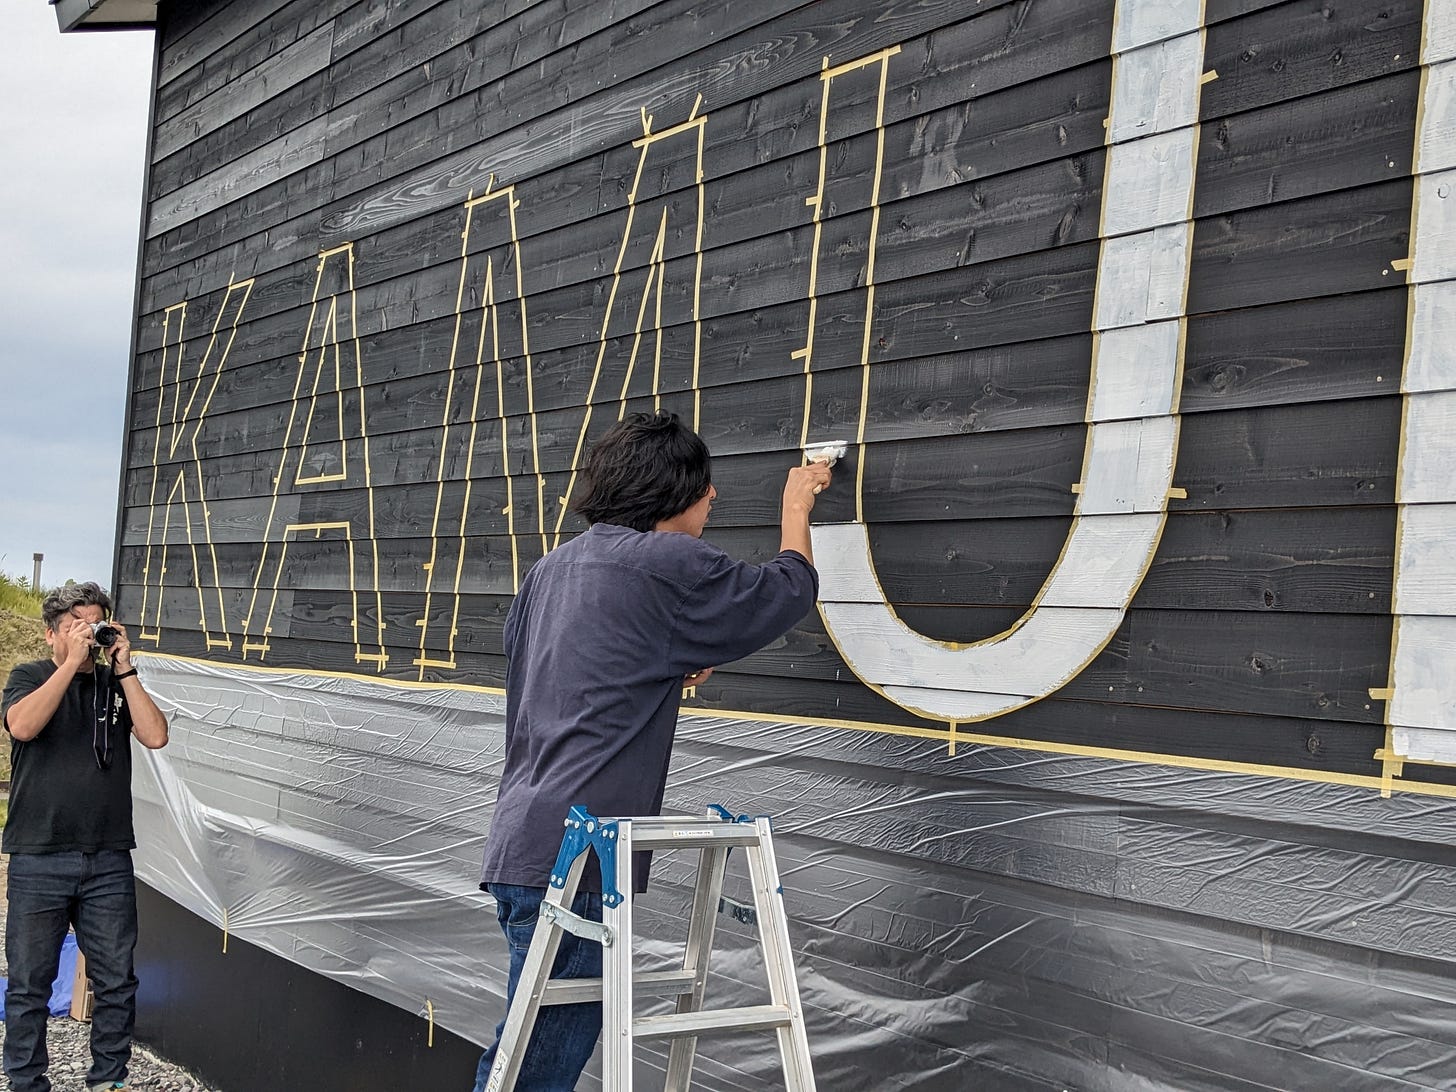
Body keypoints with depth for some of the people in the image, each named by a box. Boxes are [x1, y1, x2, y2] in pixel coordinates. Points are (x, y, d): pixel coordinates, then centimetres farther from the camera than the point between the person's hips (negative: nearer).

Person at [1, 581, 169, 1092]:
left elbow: (155, 735, -5)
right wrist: (72, 662, -16)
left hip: (109, 862, 2)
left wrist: (123, 668, -6)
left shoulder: (117, 683, 11)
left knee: (116, 983, 6)